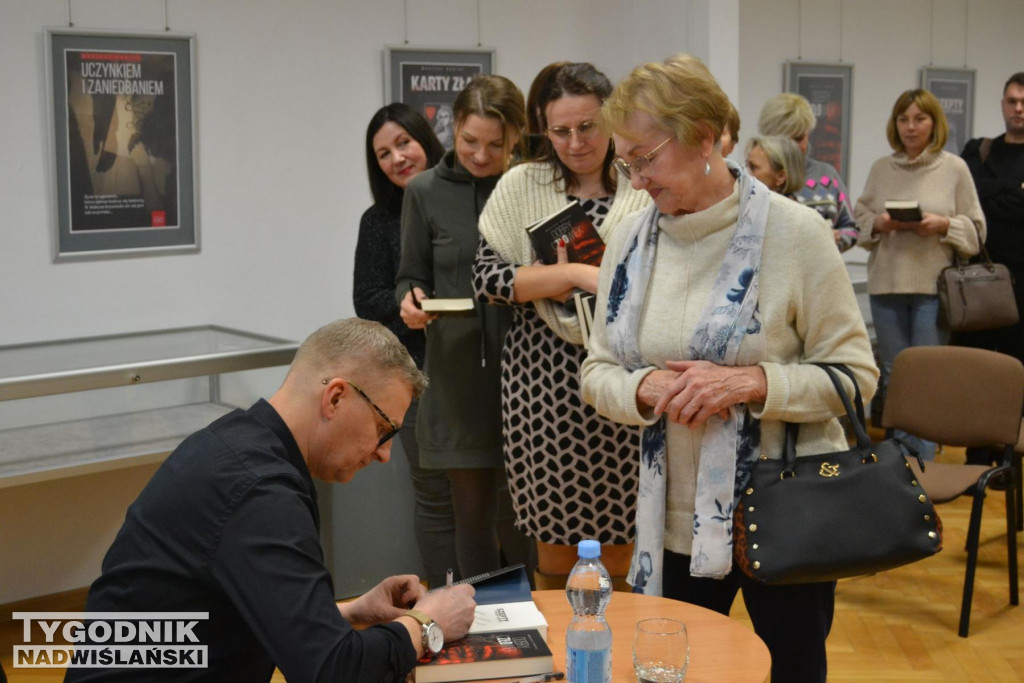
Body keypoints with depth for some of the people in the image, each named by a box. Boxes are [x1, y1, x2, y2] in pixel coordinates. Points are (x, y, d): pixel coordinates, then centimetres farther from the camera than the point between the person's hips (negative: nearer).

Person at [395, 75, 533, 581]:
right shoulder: (425, 192, 5)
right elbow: (411, 276, 11)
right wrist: (411, 300, -10)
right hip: (457, 372, 2)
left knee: (516, 516, 0)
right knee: (472, 511, 9)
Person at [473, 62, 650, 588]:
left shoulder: (645, 189, 3)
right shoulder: (519, 187, 4)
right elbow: (486, 276, -6)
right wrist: (574, 274, -15)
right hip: (545, 382, 0)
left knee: (625, 552, 4)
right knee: (555, 542, 9)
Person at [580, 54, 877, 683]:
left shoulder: (791, 232, -11)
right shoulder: (630, 243, 1)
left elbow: (854, 372, -9)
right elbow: (598, 371, 6)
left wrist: (750, 383, -23)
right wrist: (644, 389, -16)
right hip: (674, 521, 4)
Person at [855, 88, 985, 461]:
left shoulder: (954, 168, 2)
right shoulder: (880, 168, 9)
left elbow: (975, 229, 3)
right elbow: (860, 219, 10)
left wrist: (943, 224, -15)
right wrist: (879, 223, -10)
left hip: (934, 287, -3)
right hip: (886, 285, 3)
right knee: (893, 375, 10)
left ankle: (923, 462, 6)